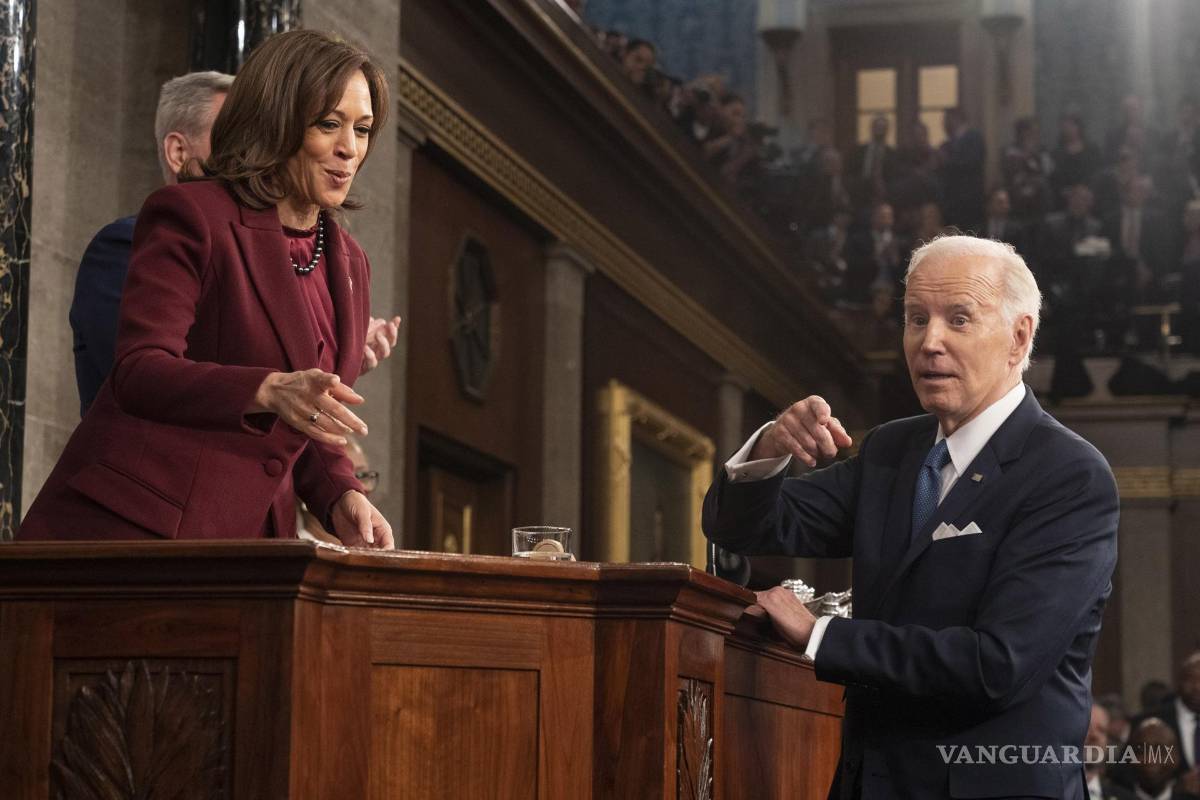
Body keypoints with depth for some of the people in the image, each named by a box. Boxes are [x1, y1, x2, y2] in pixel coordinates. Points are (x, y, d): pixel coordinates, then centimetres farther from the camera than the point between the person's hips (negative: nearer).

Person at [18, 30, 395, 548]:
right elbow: (139, 372, -17)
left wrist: (341, 498, -1)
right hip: (135, 526, -6)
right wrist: (270, 390, -31)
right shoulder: (191, 215, -6)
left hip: (249, 539, 6)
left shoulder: (349, 265, 15)